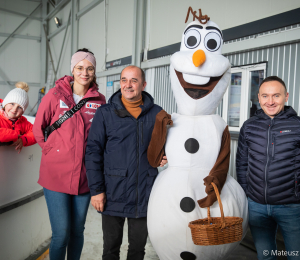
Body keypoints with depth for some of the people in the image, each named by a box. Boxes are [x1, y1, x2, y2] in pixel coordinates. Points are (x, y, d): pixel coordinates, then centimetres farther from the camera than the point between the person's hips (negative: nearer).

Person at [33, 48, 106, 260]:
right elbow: (39, 128, 6)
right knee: (61, 234, 0)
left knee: (77, 231, 14)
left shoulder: (99, 100, 2)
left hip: (84, 175, 2)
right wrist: (52, 151, 2)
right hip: (56, 174, -2)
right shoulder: (55, 95, -2)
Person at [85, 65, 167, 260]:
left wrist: (164, 156, -6)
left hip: (144, 195, 2)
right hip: (113, 195, -1)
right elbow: (93, 152, -4)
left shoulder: (157, 114, 2)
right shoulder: (105, 113, -3)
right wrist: (96, 190, -8)